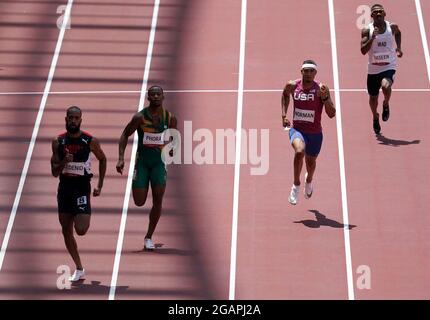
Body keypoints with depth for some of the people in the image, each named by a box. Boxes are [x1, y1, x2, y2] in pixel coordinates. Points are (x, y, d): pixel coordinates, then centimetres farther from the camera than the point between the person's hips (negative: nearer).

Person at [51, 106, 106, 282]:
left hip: (82, 188, -3)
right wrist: (64, 162, -22)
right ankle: (79, 269, 18)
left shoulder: (90, 141, -7)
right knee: (66, 231, 6)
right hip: (64, 188, 3)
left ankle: (85, 216, 23)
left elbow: (102, 159, 10)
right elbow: (54, 172, 0)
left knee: (81, 230, -15)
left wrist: (99, 186, 6)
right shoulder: (58, 142, -1)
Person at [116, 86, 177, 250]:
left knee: (158, 199, -10)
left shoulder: (170, 118, -2)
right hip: (142, 161, -1)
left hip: (159, 162, 2)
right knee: (139, 202, -3)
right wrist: (121, 159, -10)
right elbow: (125, 135, -2)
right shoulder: (140, 117, -10)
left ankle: (149, 237, 4)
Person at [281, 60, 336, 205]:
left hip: (315, 133, 1)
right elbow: (285, 95, 20)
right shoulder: (292, 86, -6)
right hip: (297, 129, -1)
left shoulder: (321, 89, -13)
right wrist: (284, 115, 11)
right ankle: (296, 185, -15)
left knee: (311, 162, 20)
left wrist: (325, 96, -30)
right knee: (300, 151, -33)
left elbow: (331, 114, -16)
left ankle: (309, 180, 58)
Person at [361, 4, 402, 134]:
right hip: (373, 69, 1)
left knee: (386, 86, -32)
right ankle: (375, 118, 44)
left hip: (389, 66, -1)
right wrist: (372, 38, -26)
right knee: (373, 97, 14)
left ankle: (386, 105, 1)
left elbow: (398, 33, 22)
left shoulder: (392, 27, -4)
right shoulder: (367, 30, -7)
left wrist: (399, 48, 10)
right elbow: (363, 51, -15)